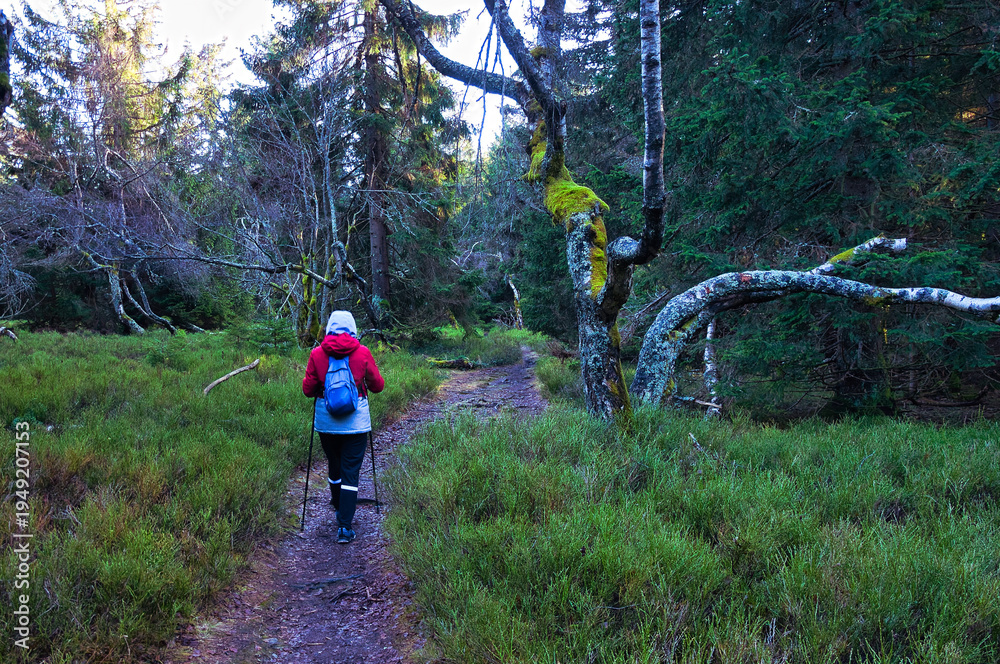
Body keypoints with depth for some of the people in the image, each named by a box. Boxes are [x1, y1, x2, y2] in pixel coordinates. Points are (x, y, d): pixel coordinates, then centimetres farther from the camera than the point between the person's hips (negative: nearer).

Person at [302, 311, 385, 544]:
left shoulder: (317, 354, -5)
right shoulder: (363, 353, -7)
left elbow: (308, 390, 0)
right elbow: (377, 386, 2)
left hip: (326, 421, 2)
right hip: (356, 422, -2)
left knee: (334, 466, 21)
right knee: (350, 472, 1)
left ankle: (338, 506, 41)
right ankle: (345, 527, -3)